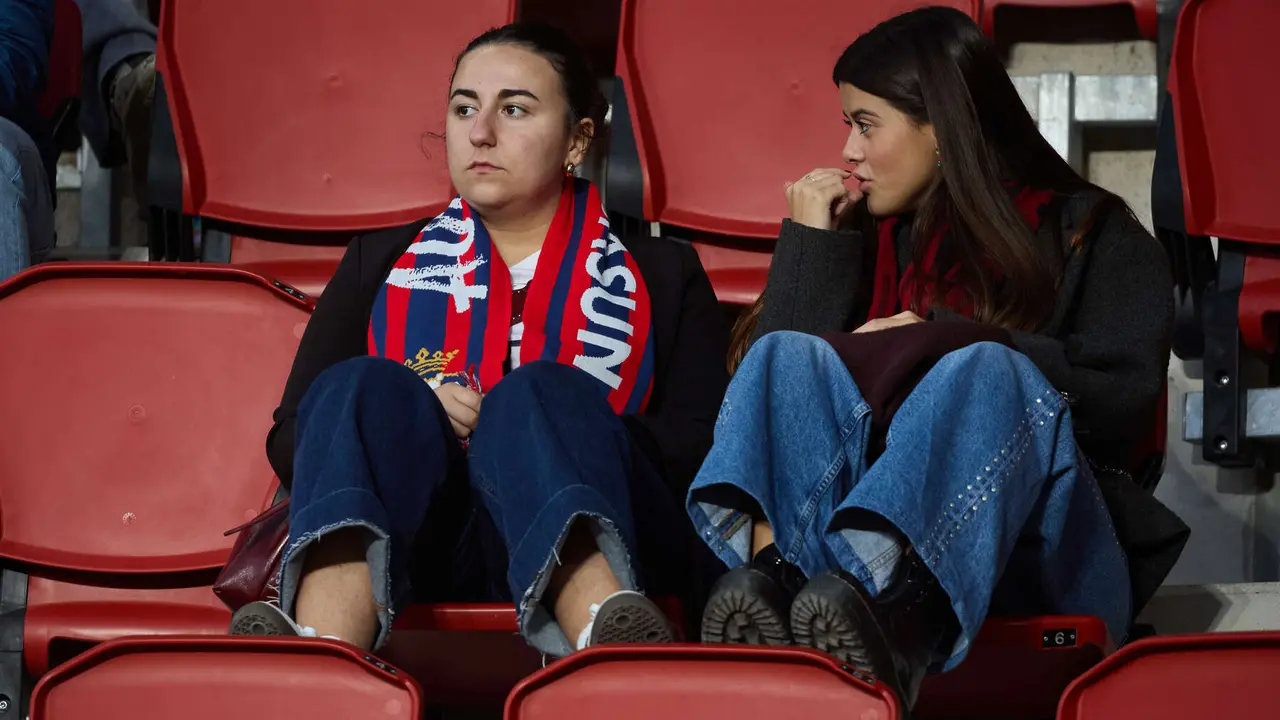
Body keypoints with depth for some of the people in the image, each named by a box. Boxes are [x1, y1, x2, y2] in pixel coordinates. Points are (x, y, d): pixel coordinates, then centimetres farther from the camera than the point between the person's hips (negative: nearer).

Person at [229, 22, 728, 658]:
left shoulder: (659, 274, 24)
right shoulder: (384, 264, 28)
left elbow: (703, 449, 8)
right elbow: (289, 442, 17)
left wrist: (570, 432, -7)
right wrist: (410, 416, -2)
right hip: (409, 541, 1)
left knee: (538, 392, -31)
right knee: (368, 387, -27)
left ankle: (607, 630, -65)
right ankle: (322, 654, -59)